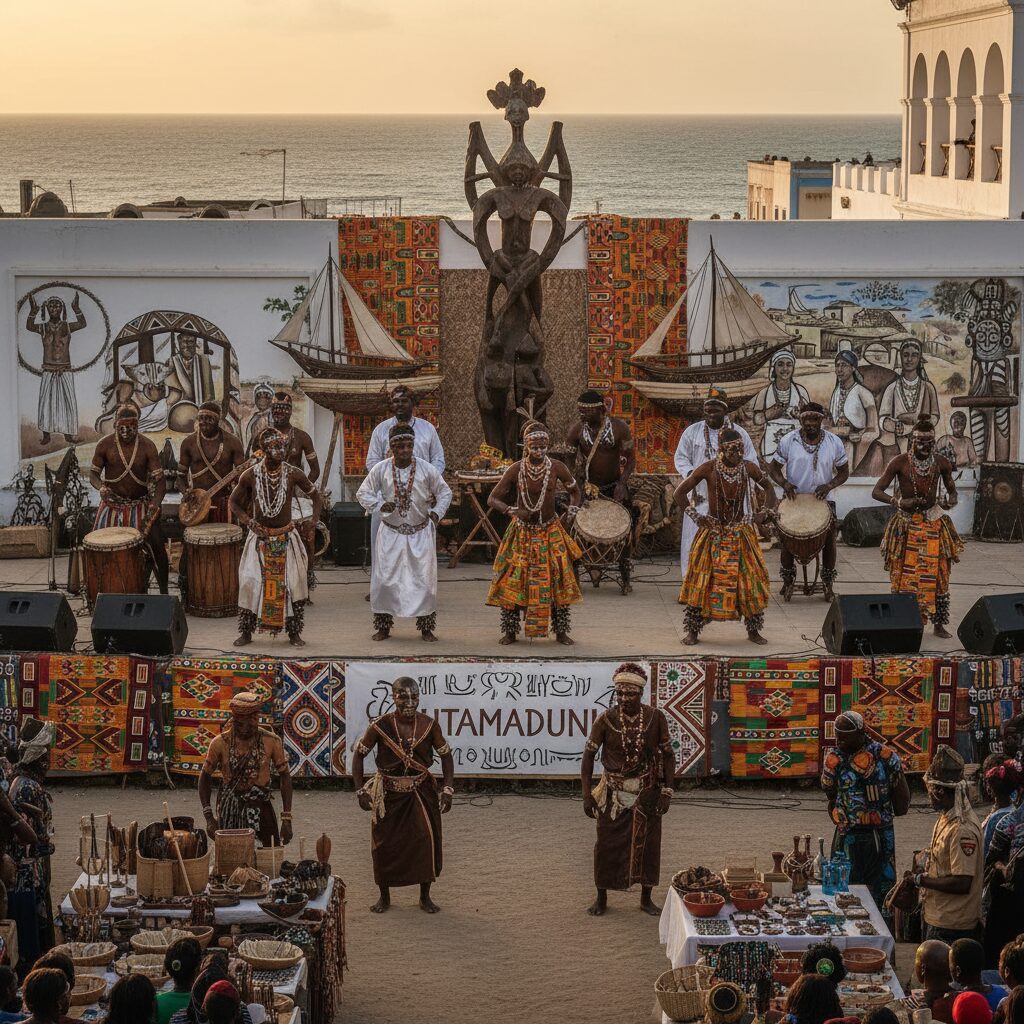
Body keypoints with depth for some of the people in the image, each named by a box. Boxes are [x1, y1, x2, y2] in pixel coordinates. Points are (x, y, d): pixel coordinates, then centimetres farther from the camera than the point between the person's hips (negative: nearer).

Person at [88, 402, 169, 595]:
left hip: (140, 505, -1)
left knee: (156, 543, -16)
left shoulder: (147, 446, -8)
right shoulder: (105, 445, -5)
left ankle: (164, 593, -3)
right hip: (112, 505, 1)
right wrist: (101, 487, -21)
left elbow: (159, 479, -10)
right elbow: (93, 473, 3)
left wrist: (155, 504, -27)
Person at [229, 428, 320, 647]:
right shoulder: (250, 475, -8)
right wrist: (248, 521, -8)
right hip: (259, 537, 0)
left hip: (286, 538, 0)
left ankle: (294, 633, 9)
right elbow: (234, 501, 6)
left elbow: (315, 495, 7)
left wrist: (312, 521, -2)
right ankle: (246, 632, 7)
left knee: (294, 584, -3)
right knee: (250, 583, -5)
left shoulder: (293, 474, -8)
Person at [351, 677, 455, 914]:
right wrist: (360, 791, -8)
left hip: (421, 793, 1)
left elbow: (446, 756, 1)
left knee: (427, 841, -6)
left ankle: (425, 897, 12)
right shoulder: (381, 725, -13)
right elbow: (359, 754, -4)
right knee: (384, 844, 6)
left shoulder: (429, 725, -9)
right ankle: (384, 897, 26)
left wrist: (448, 790, -6)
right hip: (388, 794, -1)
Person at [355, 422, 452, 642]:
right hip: (391, 533, 0)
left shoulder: (426, 469, -6)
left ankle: (426, 628, 10)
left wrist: (436, 512, -8)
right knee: (384, 579, -1)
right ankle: (383, 626, 12)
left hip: (420, 533, 0)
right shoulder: (381, 470, -6)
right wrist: (380, 506, -14)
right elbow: (363, 493, 3)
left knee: (424, 579, -1)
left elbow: (445, 492, 8)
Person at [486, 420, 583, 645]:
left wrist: (573, 507, -6)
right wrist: (513, 511, -21)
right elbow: (493, 499, -5)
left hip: (550, 533, 1)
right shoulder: (516, 470, -9)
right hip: (522, 533, -1)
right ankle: (510, 632, 10)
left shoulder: (556, 468, -6)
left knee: (557, 580, -1)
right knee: (513, 582, -3)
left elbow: (574, 490, 13)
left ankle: (561, 631, 11)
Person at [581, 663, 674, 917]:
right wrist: (587, 795, -9)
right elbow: (588, 755, -5)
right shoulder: (606, 720, -11)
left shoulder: (656, 718, -9)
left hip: (646, 793, 0)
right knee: (607, 845, 5)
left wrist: (666, 792, -8)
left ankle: (646, 899, 21)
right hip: (613, 793, 0)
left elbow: (668, 756, -2)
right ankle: (601, 898, 20)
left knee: (647, 845, 6)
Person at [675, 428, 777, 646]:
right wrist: (695, 517, -9)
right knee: (703, 580, -2)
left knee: (751, 579, 0)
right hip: (713, 533, -2)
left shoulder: (748, 468, -6)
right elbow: (680, 492, -6)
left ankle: (753, 630, 13)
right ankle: (693, 631, 7)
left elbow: (768, 488, 13)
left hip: (741, 535, 2)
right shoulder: (709, 469, -13)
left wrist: (766, 513, 3)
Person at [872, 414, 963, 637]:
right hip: (907, 525, -2)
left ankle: (939, 624, 11)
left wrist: (952, 500, -12)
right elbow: (876, 492, -8)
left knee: (938, 575, 2)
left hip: (934, 523, 2)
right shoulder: (900, 463, -9)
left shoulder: (941, 463, 0)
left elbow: (952, 489, 14)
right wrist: (899, 502, -26)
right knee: (905, 575, -3)